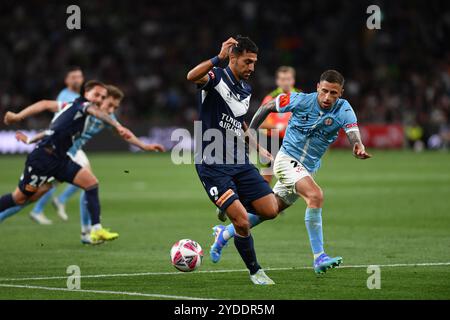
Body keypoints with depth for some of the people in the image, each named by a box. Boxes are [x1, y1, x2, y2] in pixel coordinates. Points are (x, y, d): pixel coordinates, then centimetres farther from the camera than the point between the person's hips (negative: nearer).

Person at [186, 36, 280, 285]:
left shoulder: (246, 89, 12)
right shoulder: (216, 77, -11)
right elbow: (192, 77, -36)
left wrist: (257, 147, 26)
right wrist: (218, 58, -46)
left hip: (240, 163, 7)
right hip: (212, 166, -7)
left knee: (270, 211, -2)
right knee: (242, 221, -14)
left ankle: (233, 229, 29)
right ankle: (254, 271, 7)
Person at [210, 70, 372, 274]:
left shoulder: (343, 110, -13)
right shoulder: (301, 101, -15)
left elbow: (353, 135, -29)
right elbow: (267, 107, 0)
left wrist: (359, 148, -51)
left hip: (308, 169, 4)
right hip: (287, 158, -4)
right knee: (315, 195, -29)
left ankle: (226, 233, 39)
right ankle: (319, 258, -27)